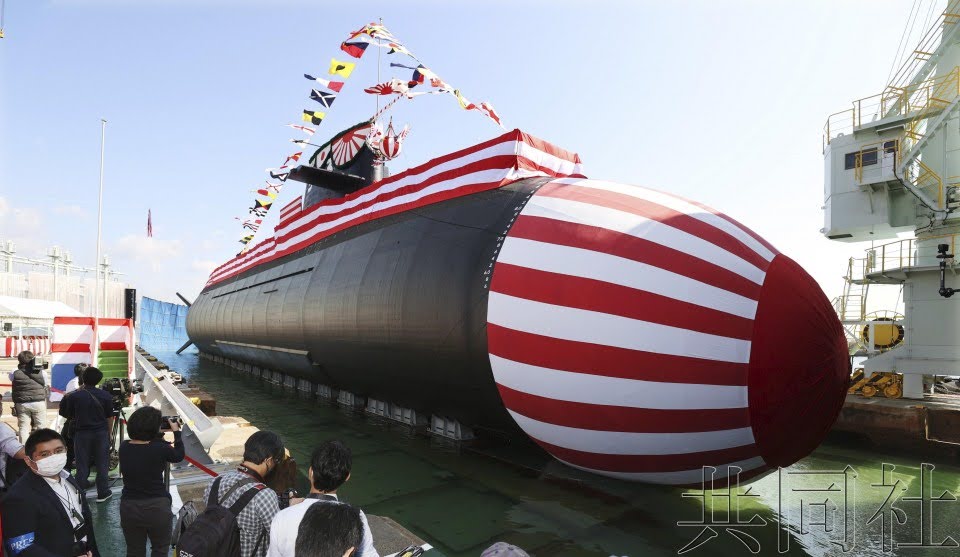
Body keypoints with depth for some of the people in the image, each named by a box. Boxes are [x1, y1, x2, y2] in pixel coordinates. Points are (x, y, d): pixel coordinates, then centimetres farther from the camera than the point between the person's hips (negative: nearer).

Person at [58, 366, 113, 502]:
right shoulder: (106, 395, -5)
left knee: (82, 464, 9)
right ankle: (102, 492, 13)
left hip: (82, 432, -1)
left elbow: (68, 415, 1)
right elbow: (109, 417, 0)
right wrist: (109, 434, 10)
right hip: (101, 432, 1)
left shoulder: (74, 396, -9)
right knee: (102, 463, 8)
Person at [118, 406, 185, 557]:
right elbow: (179, 455, 2)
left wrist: (159, 437, 15)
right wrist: (176, 432, 11)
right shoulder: (160, 448, -19)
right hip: (157, 507, -4)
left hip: (129, 507, 4)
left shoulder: (123, 447, -6)